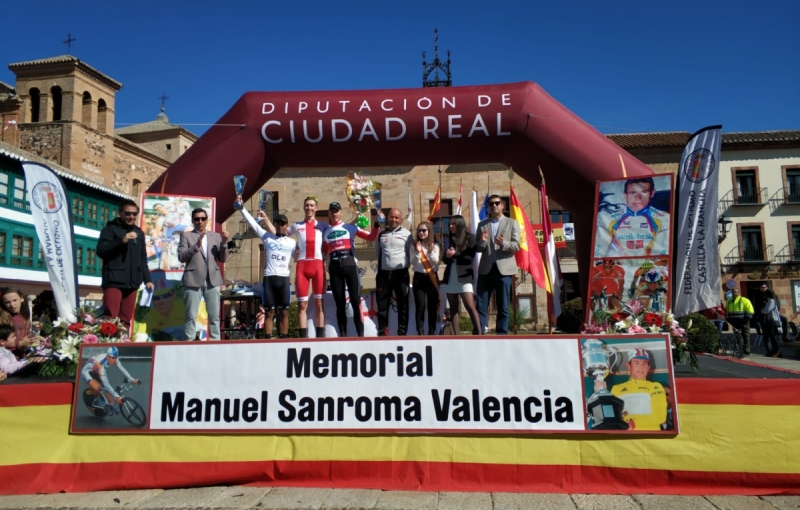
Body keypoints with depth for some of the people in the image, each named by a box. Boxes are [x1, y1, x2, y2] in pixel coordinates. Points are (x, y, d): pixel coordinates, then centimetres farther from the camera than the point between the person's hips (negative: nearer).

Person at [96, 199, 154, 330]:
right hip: (113, 282, -5)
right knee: (111, 318, -13)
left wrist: (147, 279, 17)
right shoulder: (111, 229, 4)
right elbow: (101, 251, -8)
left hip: (132, 283, 5)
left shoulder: (139, 232, 20)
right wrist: (121, 241, -19)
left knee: (126, 320, 2)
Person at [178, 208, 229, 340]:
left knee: (214, 315, 6)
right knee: (191, 316, 0)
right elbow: (181, 257, -5)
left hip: (212, 280, 2)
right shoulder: (186, 236, 6)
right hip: (193, 280, -2)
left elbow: (222, 259, 8)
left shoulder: (216, 236, 12)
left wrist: (224, 243, -8)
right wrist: (196, 245, -17)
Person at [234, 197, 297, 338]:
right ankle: (268, 340, 7)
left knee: (284, 312, 5)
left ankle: (284, 340, 11)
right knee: (269, 312, 2)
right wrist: (242, 208, -7)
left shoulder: (292, 242, 11)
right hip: (269, 278, -1)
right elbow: (252, 223, 1)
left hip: (284, 279, 1)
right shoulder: (267, 237, 6)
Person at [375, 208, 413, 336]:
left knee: (403, 305, 4)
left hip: (401, 273, -2)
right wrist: (383, 264, 10)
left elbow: (412, 253, 3)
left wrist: (406, 265, -3)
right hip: (384, 273, 2)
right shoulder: (381, 234, 9)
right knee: (382, 304, 5)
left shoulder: (406, 234, 1)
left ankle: (402, 333, 12)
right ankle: (382, 332, 13)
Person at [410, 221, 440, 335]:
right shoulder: (414, 246, 3)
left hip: (432, 277, 0)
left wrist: (431, 252, -19)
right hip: (419, 277, 0)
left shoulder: (435, 246, 2)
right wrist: (417, 252, -19)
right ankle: (420, 333, 1)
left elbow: (436, 262, -5)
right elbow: (412, 262, -4)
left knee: (432, 306, 4)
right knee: (420, 307, -3)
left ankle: (432, 332, 12)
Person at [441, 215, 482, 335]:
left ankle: (479, 333, -13)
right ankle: (456, 335, 6)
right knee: (453, 308, 4)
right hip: (450, 277, 5)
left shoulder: (469, 237, -1)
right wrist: (448, 256, -8)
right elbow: (445, 260, 14)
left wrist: (455, 254, -14)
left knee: (470, 307, -12)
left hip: (464, 277, -5)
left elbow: (470, 258, -8)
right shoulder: (448, 239, 13)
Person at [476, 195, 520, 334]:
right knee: (480, 306, -2)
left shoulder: (512, 223, 8)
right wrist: (482, 241, -14)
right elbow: (477, 248, 8)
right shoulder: (482, 225, 13)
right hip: (485, 269, 1)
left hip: (504, 269, -1)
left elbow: (516, 245, -2)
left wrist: (503, 243, -21)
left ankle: (501, 335, 9)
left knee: (503, 307, 3)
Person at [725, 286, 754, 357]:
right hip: (734, 323, 5)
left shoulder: (744, 300, -2)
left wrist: (747, 319, -15)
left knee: (745, 336, -1)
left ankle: (746, 351, 1)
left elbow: (750, 310, -7)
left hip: (743, 322, -5)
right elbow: (726, 312, 24)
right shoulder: (729, 302, 16)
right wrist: (728, 320, 15)